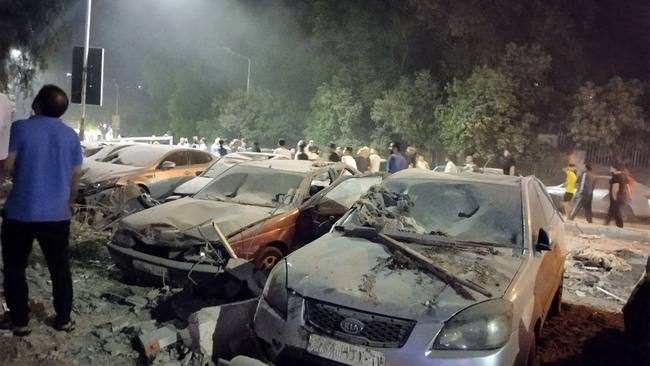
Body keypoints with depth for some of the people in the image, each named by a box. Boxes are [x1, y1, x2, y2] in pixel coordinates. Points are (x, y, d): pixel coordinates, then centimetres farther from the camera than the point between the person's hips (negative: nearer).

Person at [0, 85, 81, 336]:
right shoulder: (71, 135, 3)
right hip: (57, 215, 3)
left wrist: (23, 167, 13)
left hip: (20, 213, -3)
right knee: (60, 269, 13)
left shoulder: (20, 128, -8)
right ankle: (63, 320, 19)